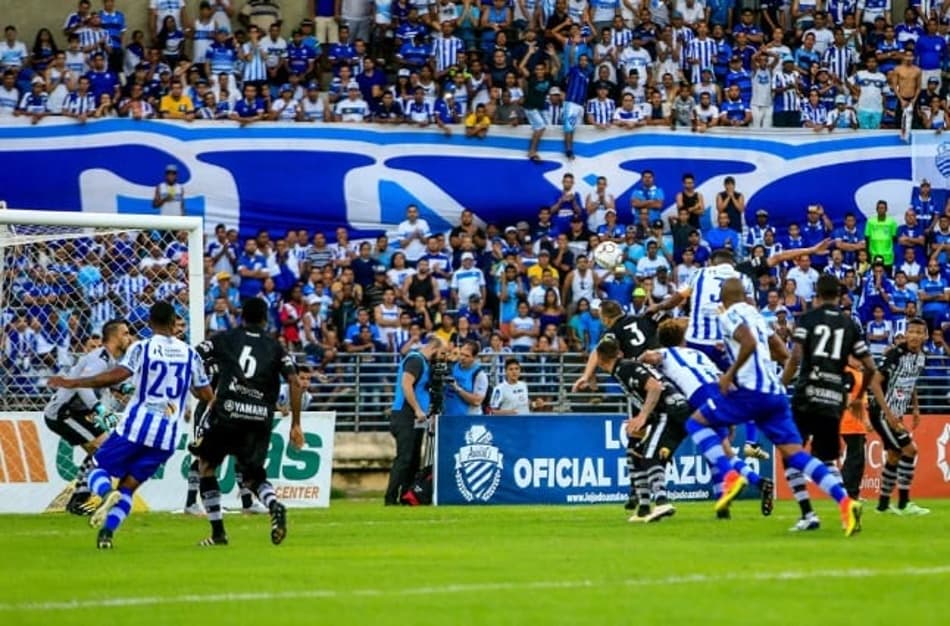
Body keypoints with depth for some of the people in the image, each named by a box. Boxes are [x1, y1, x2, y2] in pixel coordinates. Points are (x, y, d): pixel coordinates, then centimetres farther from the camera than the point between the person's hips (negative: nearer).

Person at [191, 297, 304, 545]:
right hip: (261, 417, 2)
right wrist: (295, 424, 8)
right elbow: (295, 382, 5)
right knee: (252, 476, 17)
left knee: (206, 464, 20)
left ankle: (218, 532, 14)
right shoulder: (275, 347, 15)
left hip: (227, 411, -2)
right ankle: (274, 505, -18)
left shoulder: (224, 339, 13)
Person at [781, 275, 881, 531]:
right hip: (835, 399, 3)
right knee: (827, 460, 17)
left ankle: (808, 514, -7)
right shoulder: (850, 325, 12)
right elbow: (870, 367, 11)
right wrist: (859, 397, 26)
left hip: (807, 395, -3)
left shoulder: (806, 319, 2)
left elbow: (795, 358, -11)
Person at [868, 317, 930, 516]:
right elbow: (875, 382, -21)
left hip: (895, 414, 9)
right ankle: (903, 504, -9)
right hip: (883, 413, -9)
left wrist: (915, 408, 10)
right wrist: (888, 412, -24)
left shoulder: (920, 357, 5)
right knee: (909, 449, -13)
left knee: (895, 456, 13)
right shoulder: (897, 354, -20)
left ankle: (883, 503, 23)